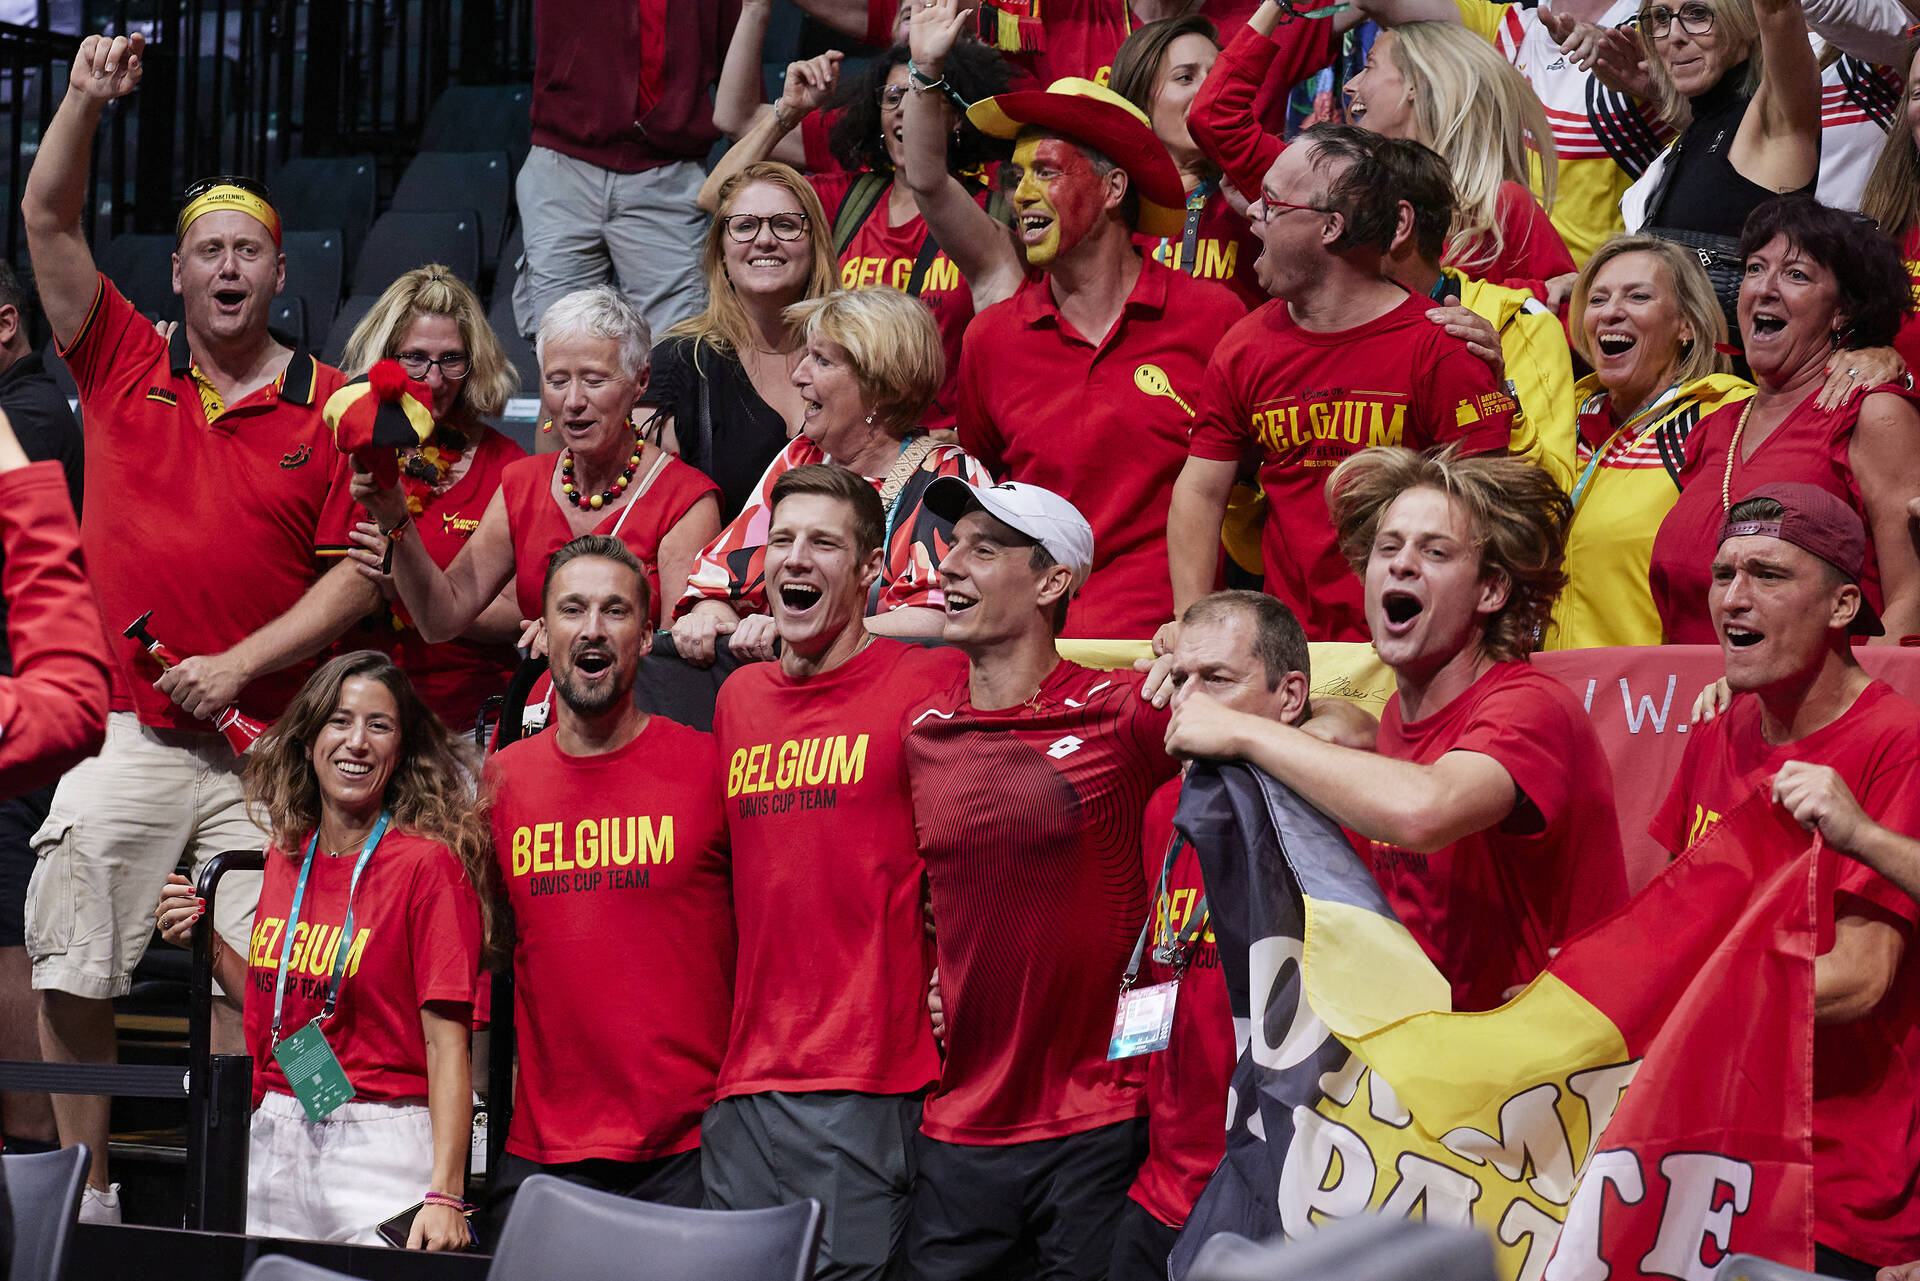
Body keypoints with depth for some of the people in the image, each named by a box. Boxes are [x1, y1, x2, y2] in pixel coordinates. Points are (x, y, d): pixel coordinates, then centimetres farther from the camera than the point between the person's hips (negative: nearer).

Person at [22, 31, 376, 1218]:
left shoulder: (328, 407, 2)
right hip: (127, 732, 2)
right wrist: (87, 100, -12)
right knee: (72, 973, -1)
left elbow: (357, 573, -2)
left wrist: (241, 664, -11)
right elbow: (48, 222, 0)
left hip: (269, 741, -1)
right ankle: (91, 1189, 10)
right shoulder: (125, 366, 7)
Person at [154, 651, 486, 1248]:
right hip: (274, 1145, 6)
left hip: (383, 1149, -6)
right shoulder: (287, 857, 10)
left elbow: (446, 1043, -14)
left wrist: (445, 1196, -22)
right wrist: (208, 946, 5)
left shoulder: (428, 864, -9)